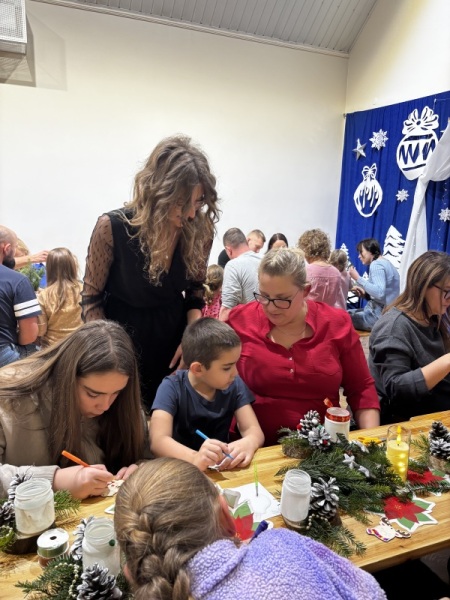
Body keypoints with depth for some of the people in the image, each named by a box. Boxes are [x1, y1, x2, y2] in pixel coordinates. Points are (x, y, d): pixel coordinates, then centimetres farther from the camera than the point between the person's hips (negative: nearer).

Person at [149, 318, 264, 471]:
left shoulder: (234, 385, -4)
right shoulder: (172, 389, -15)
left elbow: (254, 430, -8)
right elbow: (158, 441, -25)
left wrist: (248, 443, -31)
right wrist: (195, 459, -44)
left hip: (221, 469, 2)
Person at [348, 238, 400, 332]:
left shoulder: (376, 264, -12)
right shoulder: (385, 263, 18)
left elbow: (379, 293, -27)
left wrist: (358, 278, -21)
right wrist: (365, 294, 6)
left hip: (379, 316, -10)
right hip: (384, 313, 10)